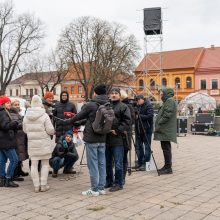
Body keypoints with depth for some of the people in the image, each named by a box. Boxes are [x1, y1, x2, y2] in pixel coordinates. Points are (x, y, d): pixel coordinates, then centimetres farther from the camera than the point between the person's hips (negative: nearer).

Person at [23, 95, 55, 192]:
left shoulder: (26, 116, 1)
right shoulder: (44, 115, -13)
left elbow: (25, 130, 9)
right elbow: (50, 130, -14)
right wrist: (53, 132, 8)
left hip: (32, 143, 3)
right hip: (44, 143, -3)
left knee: (34, 164, 9)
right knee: (45, 164, 9)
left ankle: (36, 186, 12)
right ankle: (43, 185, 11)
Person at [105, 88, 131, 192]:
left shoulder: (123, 107, -2)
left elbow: (127, 121, -10)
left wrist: (117, 130, -16)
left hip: (117, 139, -6)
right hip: (106, 139, 6)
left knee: (118, 163, 0)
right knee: (107, 162, 15)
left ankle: (118, 183, 10)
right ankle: (109, 181, 28)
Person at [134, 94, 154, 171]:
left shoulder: (148, 105, -9)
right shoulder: (138, 106, 14)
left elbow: (150, 116, -20)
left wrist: (139, 116, -16)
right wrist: (135, 116, 0)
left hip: (146, 130, -8)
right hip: (138, 130, 8)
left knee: (147, 147, 0)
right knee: (138, 147, 12)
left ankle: (145, 163, 5)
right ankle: (140, 163, 21)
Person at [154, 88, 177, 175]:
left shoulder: (170, 101, -10)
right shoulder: (167, 101, 22)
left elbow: (167, 115, -21)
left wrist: (159, 123, -17)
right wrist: (159, 124, 14)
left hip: (166, 130, -10)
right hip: (165, 130, 10)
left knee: (166, 148, -8)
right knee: (165, 148, 13)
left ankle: (168, 168, -6)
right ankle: (167, 166, 20)